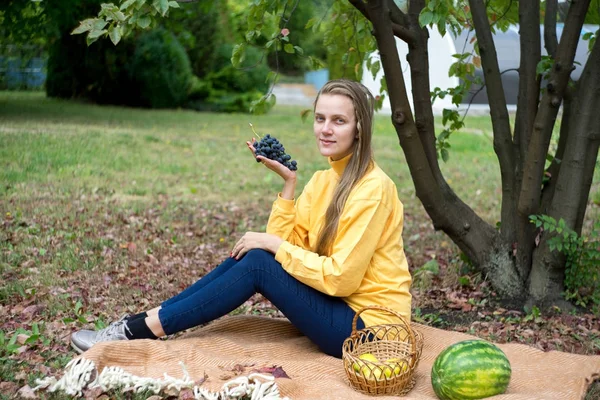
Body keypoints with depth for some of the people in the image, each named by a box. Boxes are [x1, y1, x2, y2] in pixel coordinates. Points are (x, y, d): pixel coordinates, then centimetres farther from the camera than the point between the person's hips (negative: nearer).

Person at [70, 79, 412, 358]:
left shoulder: (372, 188, -19)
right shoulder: (325, 180, 7)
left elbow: (341, 277, -22)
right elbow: (285, 243, -1)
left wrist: (273, 245, -17)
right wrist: (288, 182, -8)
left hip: (367, 326, -7)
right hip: (337, 301, 8)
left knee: (257, 263, -16)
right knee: (247, 255, -4)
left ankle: (144, 330, -8)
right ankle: (145, 321, 0)